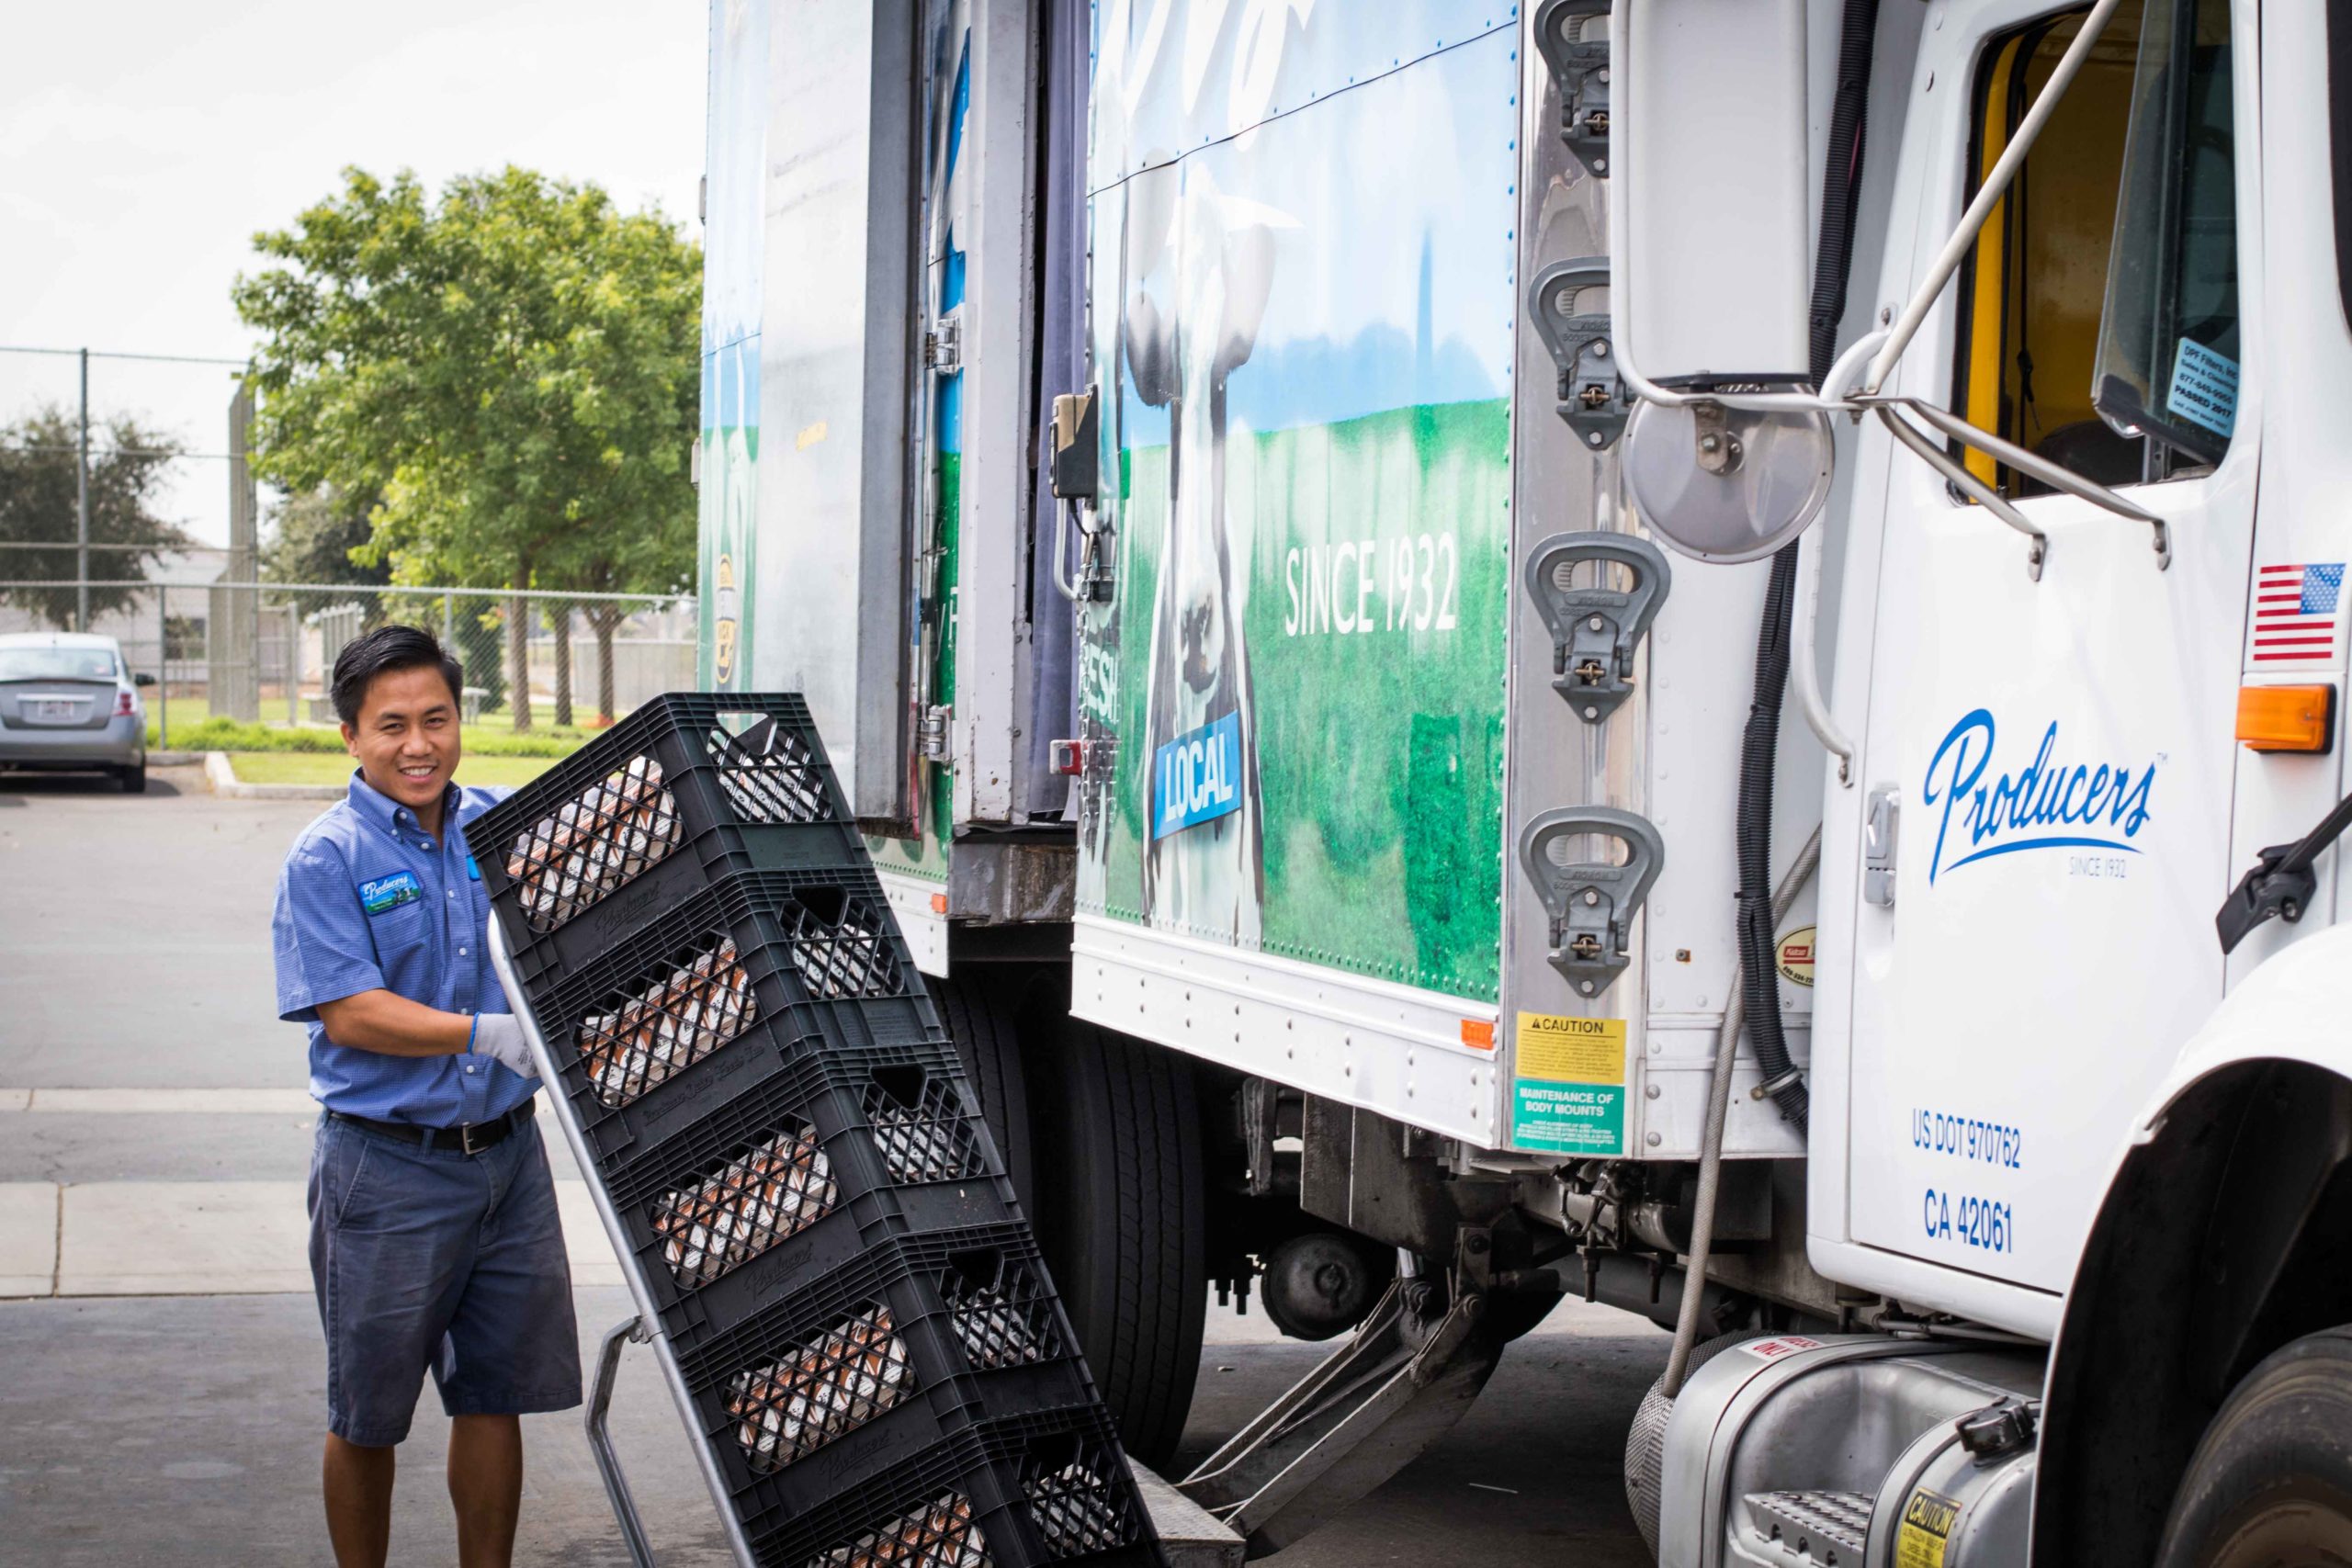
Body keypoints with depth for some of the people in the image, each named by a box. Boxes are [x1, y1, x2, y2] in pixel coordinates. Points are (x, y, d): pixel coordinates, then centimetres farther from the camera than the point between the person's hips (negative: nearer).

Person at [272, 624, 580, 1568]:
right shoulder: (327, 860, -8)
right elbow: (350, 1014, -16)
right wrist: (495, 1036, -22)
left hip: (506, 1155, 4)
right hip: (387, 1169, -4)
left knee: (496, 1394, 11)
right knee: (368, 1412, 9)